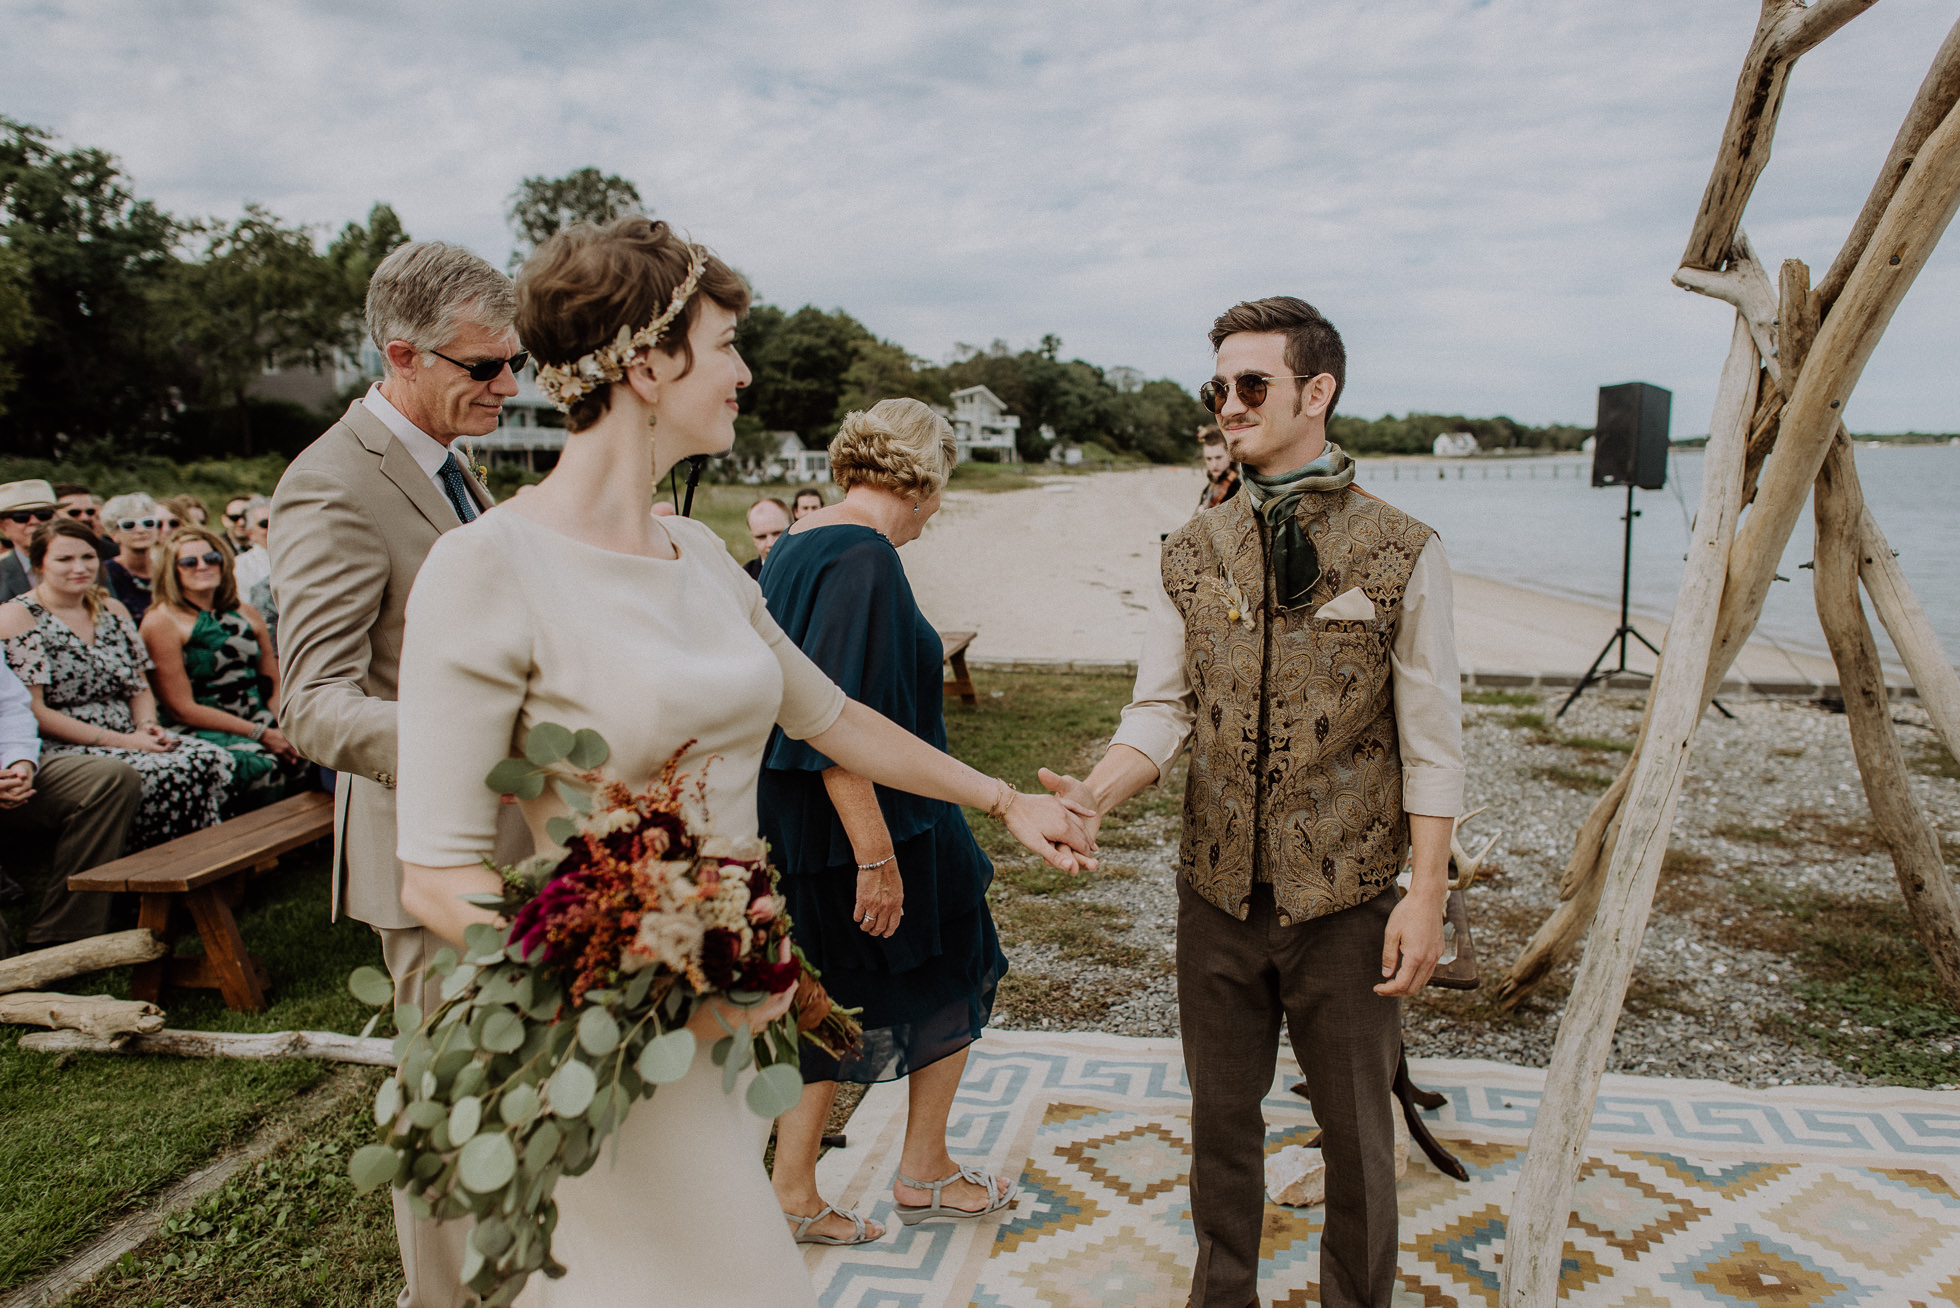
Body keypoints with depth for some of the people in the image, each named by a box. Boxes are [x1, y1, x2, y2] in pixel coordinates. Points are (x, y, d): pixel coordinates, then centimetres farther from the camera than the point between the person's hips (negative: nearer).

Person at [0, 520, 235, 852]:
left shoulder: (113, 610, 16)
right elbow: (32, 712, -12)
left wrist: (147, 725, -4)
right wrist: (118, 740, -18)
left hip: (128, 737, 6)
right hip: (59, 750, -6)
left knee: (214, 760, -23)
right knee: (164, 774, -32)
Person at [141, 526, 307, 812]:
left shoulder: (247, 615, 16)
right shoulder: (163, 621, -1)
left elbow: (276, 684, 15)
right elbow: (182, 709, -8)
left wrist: (285, 728, -7)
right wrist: (259, 734, -14)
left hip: (261, 722, 5)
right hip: (204, 733, -5)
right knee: (260, 766, -35)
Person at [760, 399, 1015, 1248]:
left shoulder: (797, 546, 7)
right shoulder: (865, 559, -22)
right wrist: (876, 855, -26)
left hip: (798, 822, 9)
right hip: (871, 821, -9)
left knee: (837, 1002, 19)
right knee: (949, 979, 14)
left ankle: (794, 1193, 26)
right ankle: (923, 1173, 29)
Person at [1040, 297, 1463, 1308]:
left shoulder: (1402, 554, -8)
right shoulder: (1194, 554, 1)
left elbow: (1430, 745, -6)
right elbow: (1160, 711, 0)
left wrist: (1426, 896, -9)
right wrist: (1092, 796, -18)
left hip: (1345, 900, -2)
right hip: (1218, 891, 3)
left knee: (1354, 1123, 16)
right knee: (1221, 1109, 19)